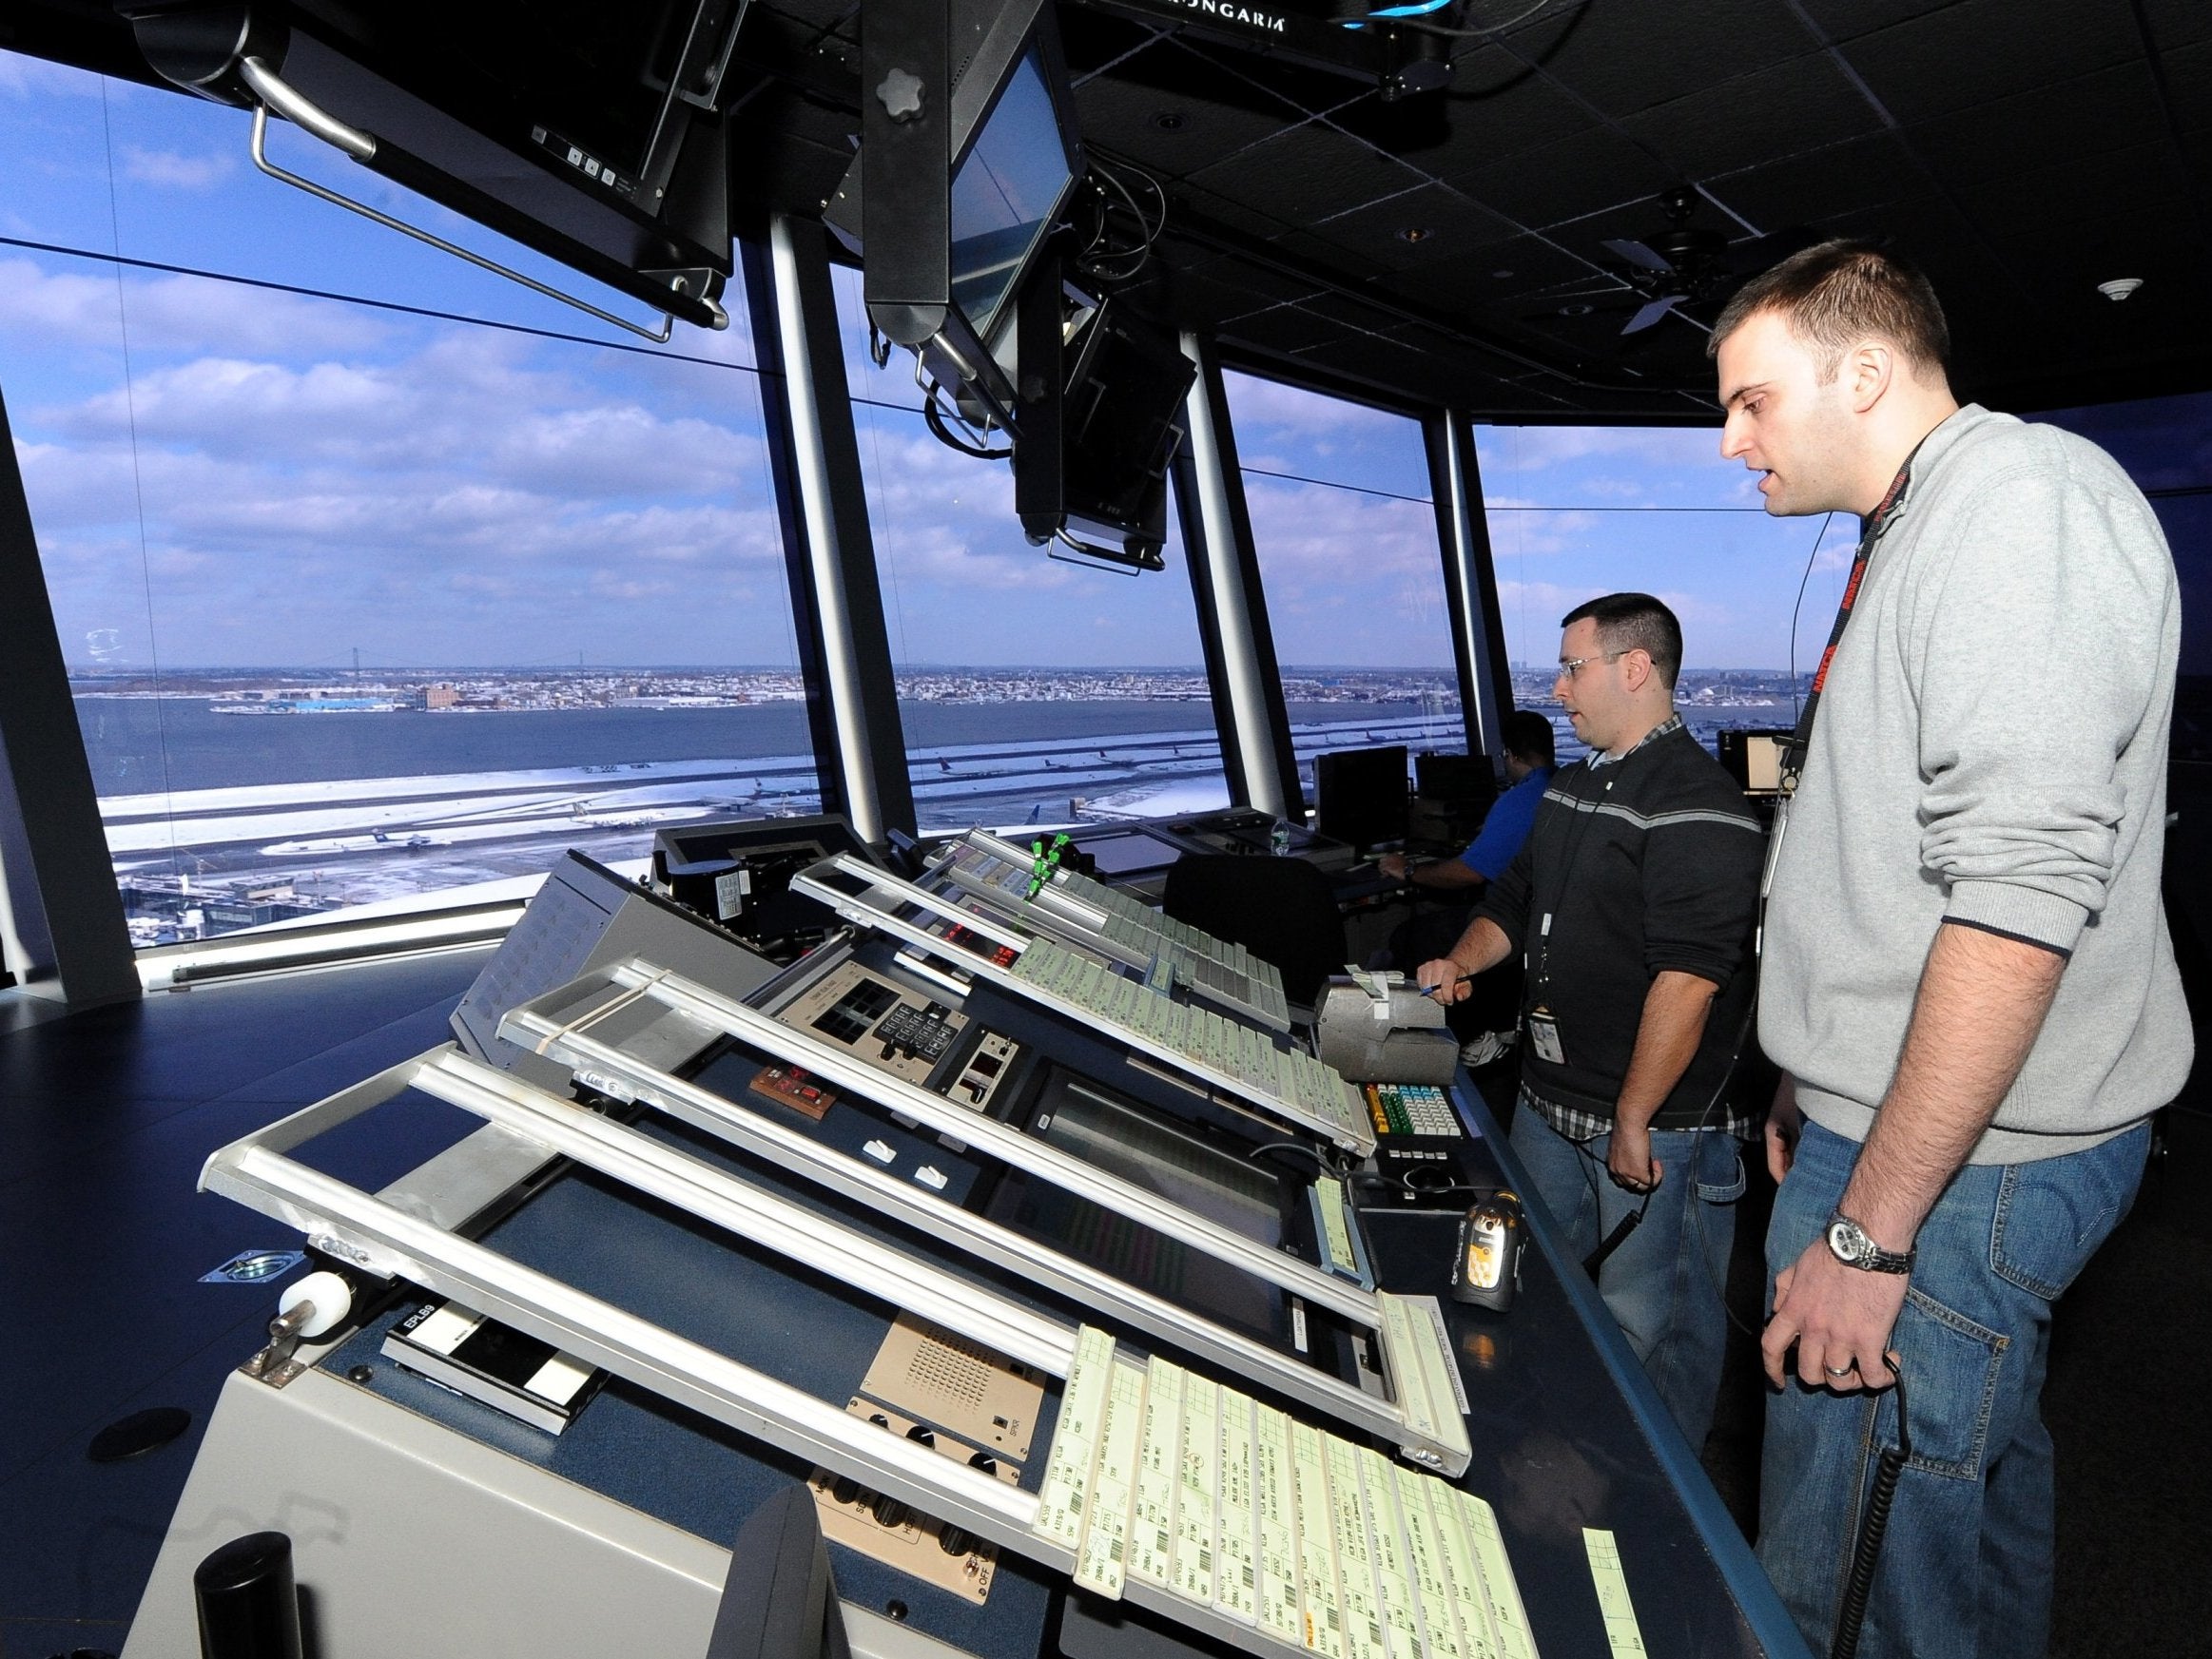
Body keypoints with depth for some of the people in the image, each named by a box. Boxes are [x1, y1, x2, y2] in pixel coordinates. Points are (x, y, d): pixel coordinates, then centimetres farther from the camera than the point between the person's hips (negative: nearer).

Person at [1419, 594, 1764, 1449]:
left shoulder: (1696, 807, -20)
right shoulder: (1571, 787, 11)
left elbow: (1686, 979, -25)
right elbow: (1520, 897, 23)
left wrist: (1633, 1119, -23)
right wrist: (1462, 962, 6)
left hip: (1654, 1126, -9)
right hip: (1546, 1104, 10)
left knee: (1646, 1324, 7)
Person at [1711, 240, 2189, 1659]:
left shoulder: (2023, 495, -16)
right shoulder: (1918, 540, 17)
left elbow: (2022, 893, -26)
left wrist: (1868, 1227, -23)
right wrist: (1811, 1095, 24)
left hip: (1953, 1159, -10)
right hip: (1902, 1111, 10)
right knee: (1983, 1468, 25)